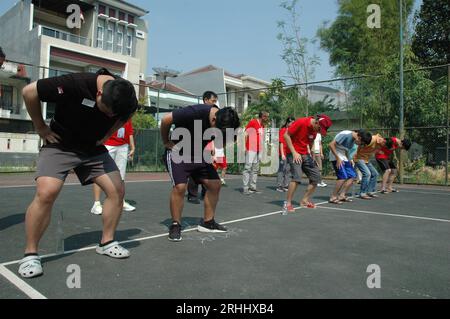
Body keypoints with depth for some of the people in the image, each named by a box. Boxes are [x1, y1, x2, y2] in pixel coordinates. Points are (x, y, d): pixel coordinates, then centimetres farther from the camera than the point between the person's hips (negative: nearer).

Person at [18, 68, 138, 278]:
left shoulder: (127, 99, -14)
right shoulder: (74, 85, -30)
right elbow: (29, 92, -17)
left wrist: (107, 135, 1)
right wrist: (41, 127, -11)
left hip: (94, 149, 5)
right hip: (60, 145, -4)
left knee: (117, 190, -6)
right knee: (46, 193, -22)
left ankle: (106, 243, 12)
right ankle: (30, 254, -3)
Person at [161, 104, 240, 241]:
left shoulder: (223, 122, -12)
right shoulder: (195, 112, -31)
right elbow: (166, 120, -22)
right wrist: (166, 142, -11)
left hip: (199, 154, 6)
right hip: (178, 152, -6)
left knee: (215, 184, -1)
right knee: (180, 186, -21)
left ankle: (207, 222, 13)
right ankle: (175, 225, -2)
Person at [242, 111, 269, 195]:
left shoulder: (262, 125, 16)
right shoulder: (252, 122, -6)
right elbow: (246, 134, -9)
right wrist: (245, 147, -14)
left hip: (258, 150, 8)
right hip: (251, 149, -8)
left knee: (255, 170, 9)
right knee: (248, 168, -6)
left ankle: (253, 187, 14)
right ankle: (246, 188, -5)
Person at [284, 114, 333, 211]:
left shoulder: (315, 129, 3)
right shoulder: (301, 122, -17)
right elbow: (286, 135, -16)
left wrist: (310, 153, 5)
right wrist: (294, 153, -18)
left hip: (305, 154, 8)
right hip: (294, 153, -7)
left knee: (316, 176, 4)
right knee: (297, 177, -23)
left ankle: (305, 200, 17)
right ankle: (288, 203, -11)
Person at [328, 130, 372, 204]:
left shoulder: (354, 139, 5)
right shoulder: (345, 135, -21)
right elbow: (331, 145, -23)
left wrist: (350, 159, 3)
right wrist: (338, 158, -22)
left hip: (344, 158, 9)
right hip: (336, 157, -9)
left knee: (352, 175, 2)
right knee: (343, 177, -18)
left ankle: (342, 195, 7)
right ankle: (333, 197, -8)